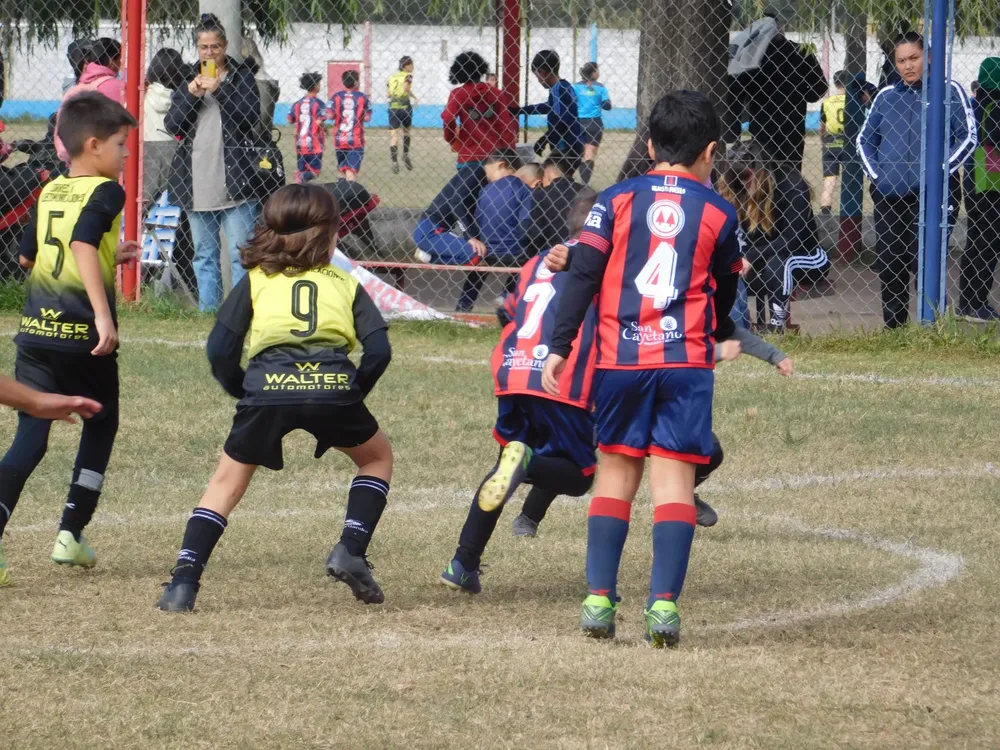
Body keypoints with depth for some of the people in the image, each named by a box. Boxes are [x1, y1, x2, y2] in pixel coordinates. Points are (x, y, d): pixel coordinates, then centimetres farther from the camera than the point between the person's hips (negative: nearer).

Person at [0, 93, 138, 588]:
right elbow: (83, 243, -23)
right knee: (100, 427, 18)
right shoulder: (105, 192, -8)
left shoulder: (49, 193, 13)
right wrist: (103, 312, -28)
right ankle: (71, 534, 17)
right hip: (84, 338, -5)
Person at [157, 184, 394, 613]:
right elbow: (378, 350, 10)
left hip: (268, 386, 0)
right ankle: (351, 551, 10)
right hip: (333, 386, 0)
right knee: (377, 457, 28)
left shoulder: (256, 279, 23)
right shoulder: (345, 284, 24)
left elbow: (220, 350, 12)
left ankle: (183, 583, 5)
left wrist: (241, 391, 27)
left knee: (227, 482, 19)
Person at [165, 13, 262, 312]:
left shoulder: (241, 76, 4)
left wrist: (220, 90, -15)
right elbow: (172, 125, 5)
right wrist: (191, 95, -10)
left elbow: (251, 117, -8)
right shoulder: (188, 80, 14)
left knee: (241, 252, -8)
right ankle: (207, 308, 13)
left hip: (235, 179, -4)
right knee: (204, 254, 9)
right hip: (197, 183, 4)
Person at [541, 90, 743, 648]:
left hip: (621, 357, 1)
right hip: (686, 361, -1)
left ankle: (600, 598, 4)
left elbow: (583, 277, -2)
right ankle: (664, 602, -12)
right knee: (674, 479, -2)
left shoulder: (616, 200, 5)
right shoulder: (719, 213, 5)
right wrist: (721, 333, 37)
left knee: (616, 474, 10)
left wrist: (559, 348, -1)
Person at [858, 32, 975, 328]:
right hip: (888, 193, 5)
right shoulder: (886, 96, 13)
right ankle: (892, 329, 18)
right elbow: (865, 138, 20)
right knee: (888, 267, 8)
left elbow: (968, 137, -2)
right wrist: (875, 172, 5)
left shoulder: (949, 91, 1)